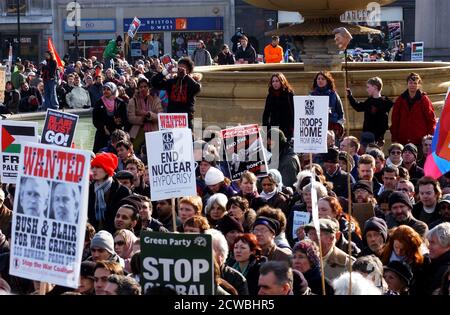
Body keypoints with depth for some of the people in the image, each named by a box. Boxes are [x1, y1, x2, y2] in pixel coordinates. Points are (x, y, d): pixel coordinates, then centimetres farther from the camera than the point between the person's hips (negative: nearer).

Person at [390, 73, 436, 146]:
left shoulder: (424, 99, 2)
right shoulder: (400, 100, 9)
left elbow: (431, 119, 1)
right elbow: (395, 120, 9)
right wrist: (394, 139, 3)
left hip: (420, 140, -2)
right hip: (403, 140, 2)